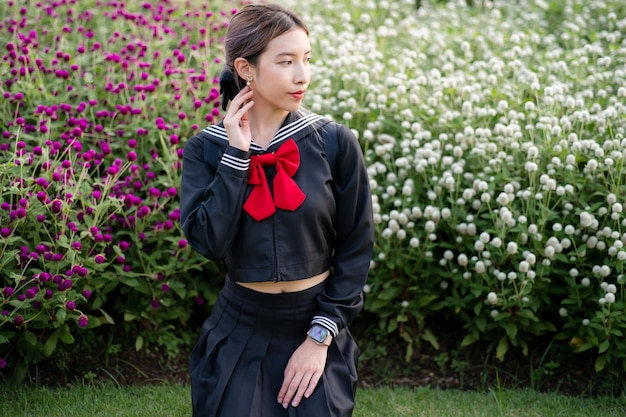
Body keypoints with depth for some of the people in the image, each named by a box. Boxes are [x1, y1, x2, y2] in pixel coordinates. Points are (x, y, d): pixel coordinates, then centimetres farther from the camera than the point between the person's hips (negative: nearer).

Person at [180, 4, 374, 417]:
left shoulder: (335, 142, -9)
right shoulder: (206, 149, -6)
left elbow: (356, 248, -5)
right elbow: (208, 241, -18)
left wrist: (321, 336, -8)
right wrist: (237, 153, -19)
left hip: (316, 324, 0)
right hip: (240, 329, 0)